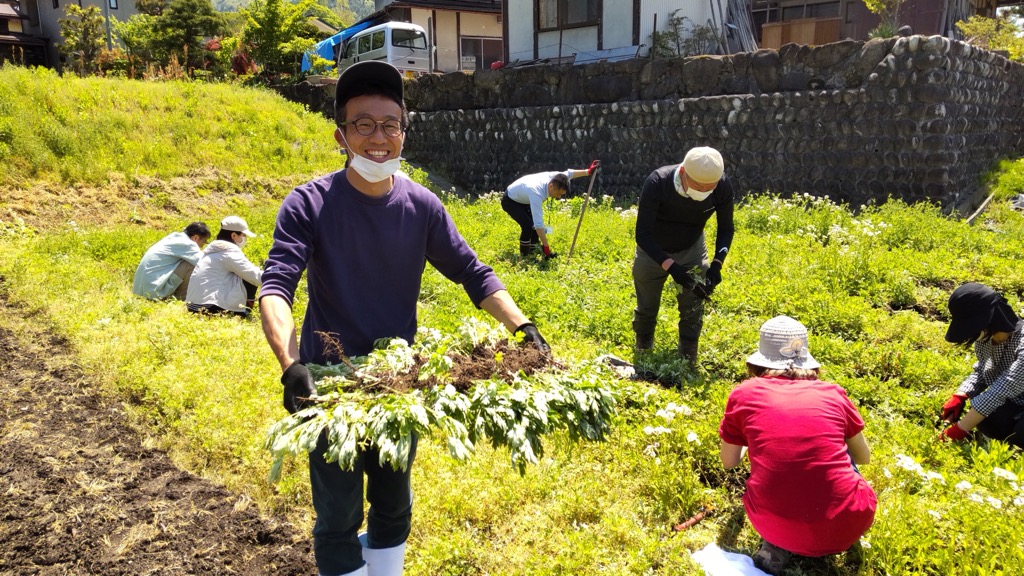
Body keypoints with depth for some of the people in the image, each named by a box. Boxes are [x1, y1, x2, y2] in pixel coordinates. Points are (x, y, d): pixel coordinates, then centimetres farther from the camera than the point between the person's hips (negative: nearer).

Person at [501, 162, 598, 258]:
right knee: (528, 226, -21)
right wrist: (546, 247, -45)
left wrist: (588, 171, -4)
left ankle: (533, 252, 19)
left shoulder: (552, 177, -23)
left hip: (521, 199, 9)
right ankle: (524, 256, -5)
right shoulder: (537, 194, -44)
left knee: (534, 224, 6)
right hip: (510, 201, -9)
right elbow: (538, 224, -46)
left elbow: (569, 173, -3)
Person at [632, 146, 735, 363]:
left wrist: (717, 263, -26)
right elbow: (642, 235, -33)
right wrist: (670, 266, -43)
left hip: (691, 251, 2)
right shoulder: (657, 183, -37)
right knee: (646, 309, 11)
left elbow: (726, 229, -10)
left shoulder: (723, 187, -26)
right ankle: (642, 355, 37)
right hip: (652, 252, -2)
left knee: (693, 311, -1)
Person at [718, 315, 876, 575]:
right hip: (845, 525, 1)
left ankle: (778, 545, 9)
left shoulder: (744, 394, 5)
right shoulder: (833, 394, 8)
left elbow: (729, 462, 20)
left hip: (772, 525, -1)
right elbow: (863, 457, 25)